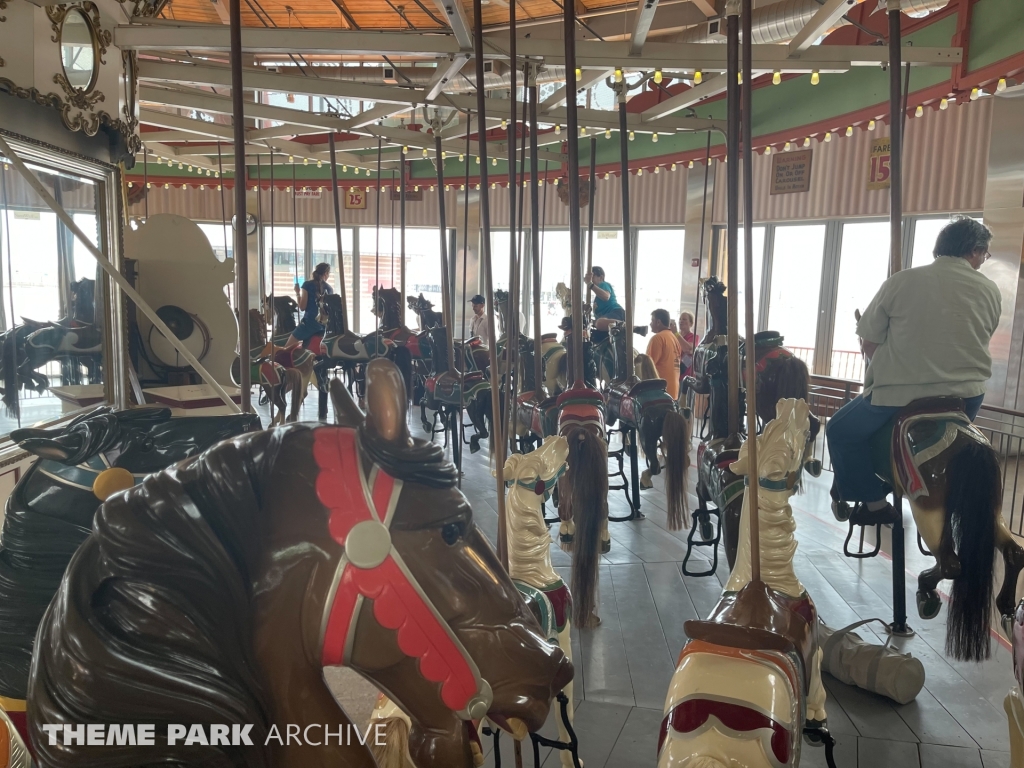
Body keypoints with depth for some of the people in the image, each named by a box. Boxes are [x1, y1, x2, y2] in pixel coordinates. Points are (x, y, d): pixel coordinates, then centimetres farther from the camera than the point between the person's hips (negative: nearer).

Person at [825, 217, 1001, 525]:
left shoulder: (901, 281, -6)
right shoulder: (990, 291, 3)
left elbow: (869, 343, -2)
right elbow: (977, 341, 13)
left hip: (898, 394, -4)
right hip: (966, 397, 4)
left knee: (841, 432, 16)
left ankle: (873, 502, 13)